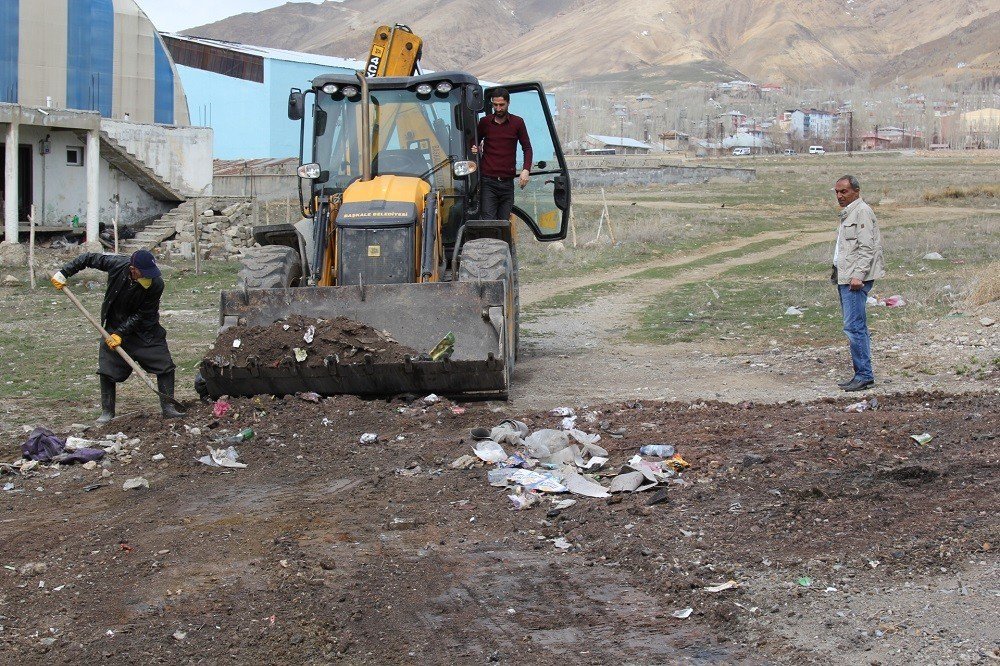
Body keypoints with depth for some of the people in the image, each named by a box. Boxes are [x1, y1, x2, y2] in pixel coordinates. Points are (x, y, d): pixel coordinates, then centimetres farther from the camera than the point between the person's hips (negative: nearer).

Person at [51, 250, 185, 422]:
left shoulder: (156, 284, -27)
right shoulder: (117, 264, -24)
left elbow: (141, 315, -21)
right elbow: (89, 258, -7)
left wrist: (120, 334, -26)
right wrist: (64, 273, -10)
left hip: (146, 329, -1)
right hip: (115, 327, 1)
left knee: (165, 366, -7)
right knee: (106, 369, -3)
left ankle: (168, 408, 4)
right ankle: (107, 412, 11)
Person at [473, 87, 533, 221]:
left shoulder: (517, 123, 7)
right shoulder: (485, 122, 8)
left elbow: (527, 148, 9)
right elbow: (475, 143, 22)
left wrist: (526, 170, -6)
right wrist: (474, 149, -3)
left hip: (507, 181, 1)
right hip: (488, 181, -1)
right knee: (488, 222, -10)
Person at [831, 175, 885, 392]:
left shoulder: (862, 211, -9)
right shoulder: (847, 213, 22)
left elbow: (867, 247, -17)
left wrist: (858, 274, -24)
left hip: (855, 279, -10)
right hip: (844, 277, 10)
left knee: (854, 326, -13)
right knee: (856, 327, 10)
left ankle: (864, 376, -11)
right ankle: (862, 374, 14)